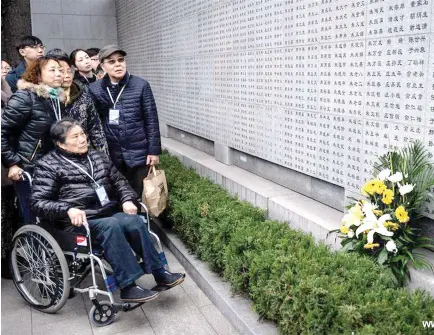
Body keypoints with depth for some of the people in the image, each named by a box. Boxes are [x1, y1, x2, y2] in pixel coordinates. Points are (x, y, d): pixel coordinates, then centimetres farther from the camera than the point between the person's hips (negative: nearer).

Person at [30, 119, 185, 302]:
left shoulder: (98, 157, 17)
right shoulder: (48, 166, 1)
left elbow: (119, 181, 23)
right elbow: (38, 202, -8)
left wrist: (127, 200, 2)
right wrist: (68, 210, -25)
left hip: (109, 214, 5)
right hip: (78, 222, -5)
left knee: (134, 221, -26)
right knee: (110, 226, -35)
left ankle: (159, 273, -16)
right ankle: (128, 286, -30)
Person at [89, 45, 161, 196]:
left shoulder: (141, 85, -5)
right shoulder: (94, 89, 1)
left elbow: (151, 119, -4)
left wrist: (154, 150, -5)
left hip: (138, 152, -2)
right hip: (111, 154, 2)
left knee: (140, 194, 8)